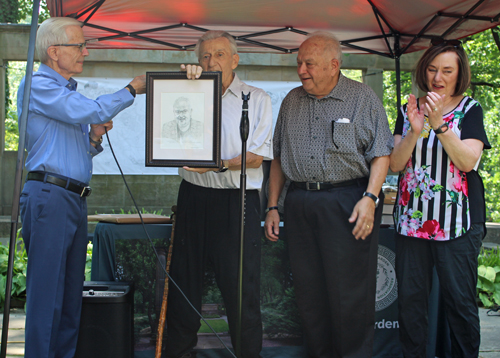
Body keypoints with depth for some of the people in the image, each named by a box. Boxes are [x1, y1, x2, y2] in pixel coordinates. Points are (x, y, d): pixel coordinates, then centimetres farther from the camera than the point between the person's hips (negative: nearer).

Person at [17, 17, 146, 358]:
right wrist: (131, 90, -8)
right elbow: (90, 111, -20)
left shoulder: (68, 92, 24)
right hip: (49, 197, -9)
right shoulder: (39, 86, -5)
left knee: (72, 294, 8)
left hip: (76, 201, 9)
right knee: (47, 292, -9)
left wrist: (94, 138, 7)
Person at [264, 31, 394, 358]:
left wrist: (370, 199, -16)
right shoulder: (292, 101, 14)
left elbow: (382, 154, -4)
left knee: (350, 293, -3)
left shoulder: (363, 98, 0)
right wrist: (273, 206, 13)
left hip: (347, 203, -4)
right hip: (300, 205, 5)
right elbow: (278, 157, 17)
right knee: (309, 291, 8)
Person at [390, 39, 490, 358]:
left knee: (460, 300, 0)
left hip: (457, 221, -3)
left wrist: (439, 124, -20)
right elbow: (396, 164, 2)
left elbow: (468, 161, -10)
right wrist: (414, 130, -14)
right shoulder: (409, 110, 11)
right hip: (412, 218, 3)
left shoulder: (470, 110, 2)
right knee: (410, 298, 5)